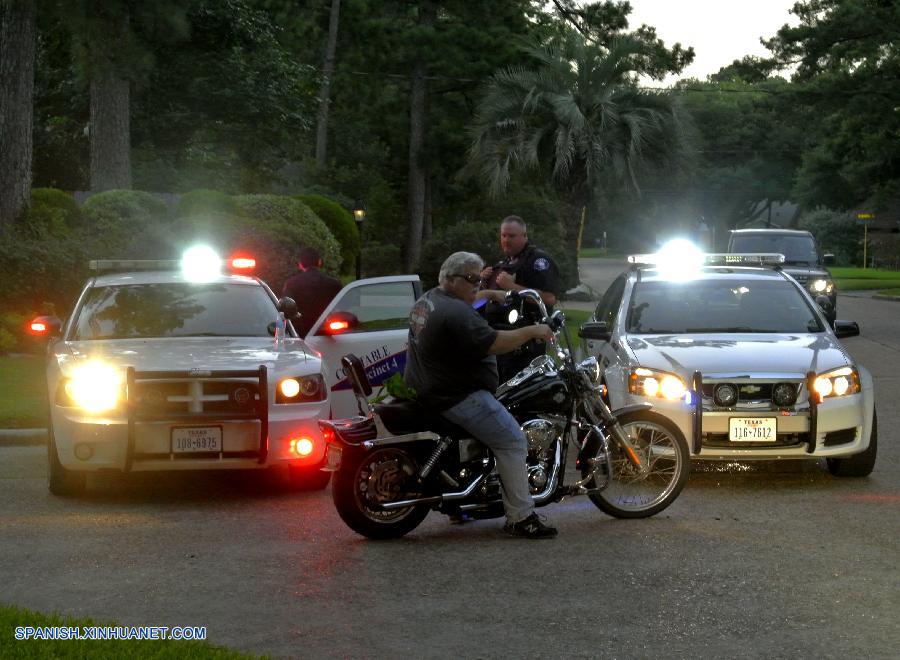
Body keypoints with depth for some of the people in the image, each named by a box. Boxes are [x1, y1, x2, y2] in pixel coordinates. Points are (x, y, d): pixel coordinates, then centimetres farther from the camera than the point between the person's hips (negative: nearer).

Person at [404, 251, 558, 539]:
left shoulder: (425, 301, 12)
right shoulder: (456, 312, -21)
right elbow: (492, 343, -27)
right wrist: (531, 331, -17)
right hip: (458, 397, -11)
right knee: (512, 442, -11)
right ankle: (520, 518, -13)